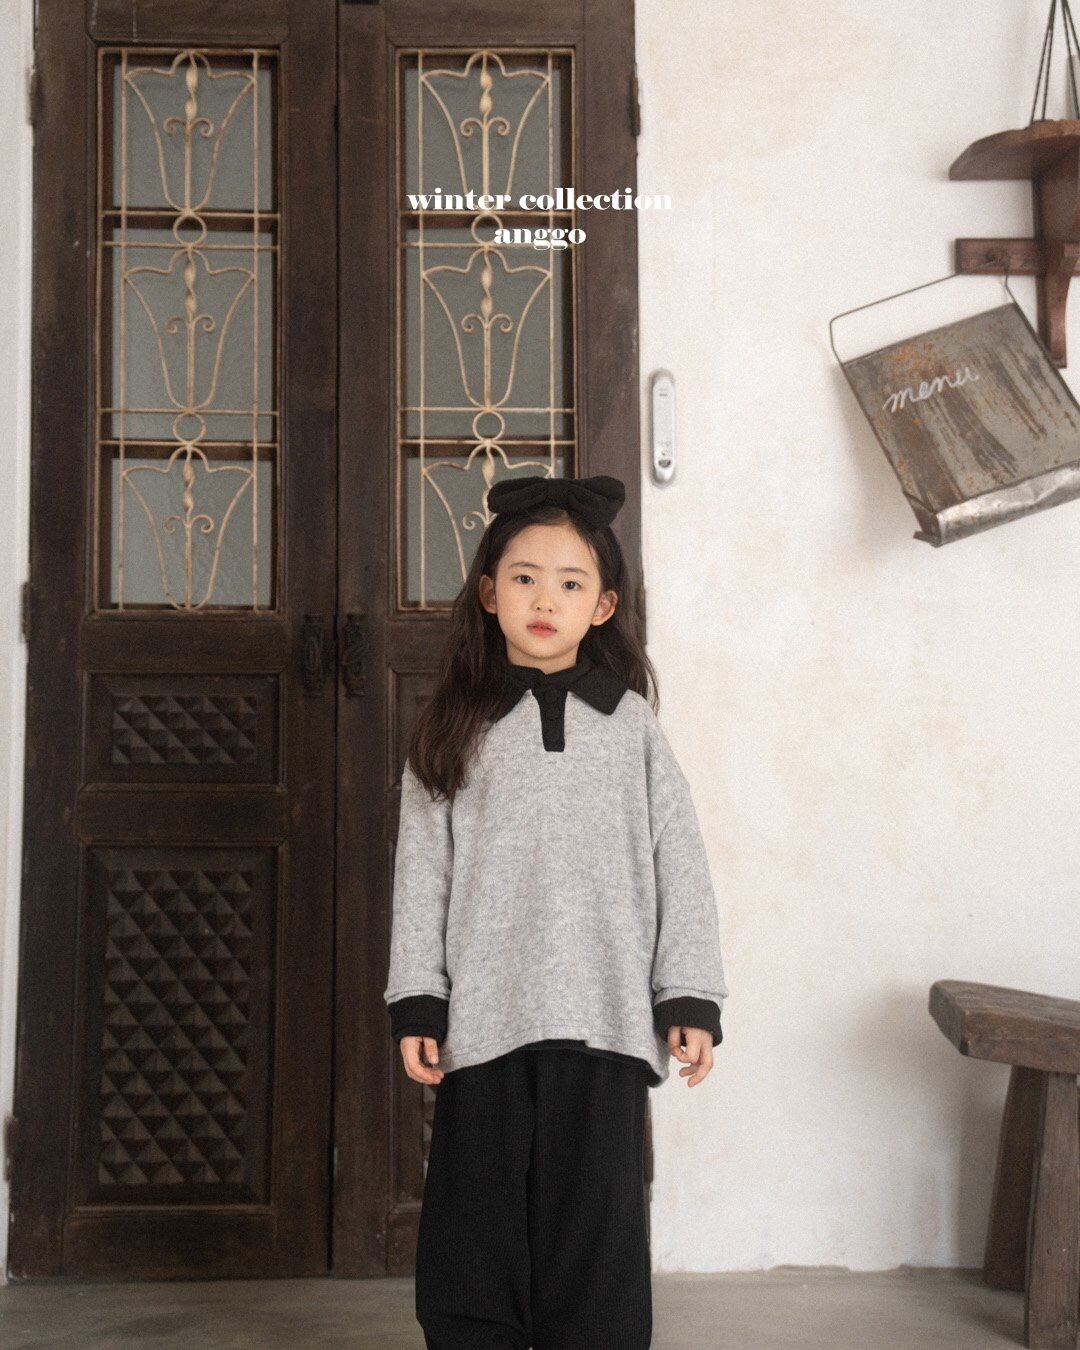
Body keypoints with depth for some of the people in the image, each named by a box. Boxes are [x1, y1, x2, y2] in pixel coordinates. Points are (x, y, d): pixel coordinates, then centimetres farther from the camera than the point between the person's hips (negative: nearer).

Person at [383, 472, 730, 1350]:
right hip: (482, 1018, 1)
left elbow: (680, 863, 6)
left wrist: (692, 998, 1)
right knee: (472, 1244, 7)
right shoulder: (454, 731, 8)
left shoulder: (631, 724, 7)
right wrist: (416, 1004, 0)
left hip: (603, 1021, 0)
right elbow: (422, 871, 6)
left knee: (596, 1238, 4)